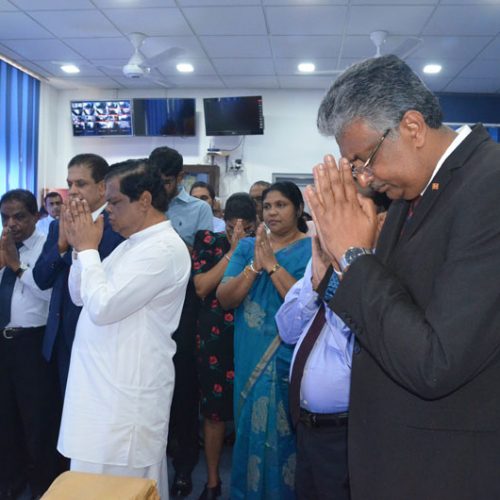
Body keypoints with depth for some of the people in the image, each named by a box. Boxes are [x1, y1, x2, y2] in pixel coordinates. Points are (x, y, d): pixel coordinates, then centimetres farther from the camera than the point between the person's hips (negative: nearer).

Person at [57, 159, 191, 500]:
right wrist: (80, 248, 1)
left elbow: (102, 307, -24)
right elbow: (80, 296, 15)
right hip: (105, 381, 9)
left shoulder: (164, 248, -19)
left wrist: (88, 249, -12)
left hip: (127, 387, -9)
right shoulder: (132, 242, 13)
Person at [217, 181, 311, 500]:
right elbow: (225, 298, -3)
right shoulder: (248, 246, 6)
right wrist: (254, 267, -17)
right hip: (250, 360, 4)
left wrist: (272, 264, -20)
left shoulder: (312, 249, -5)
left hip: (292, 362, -4)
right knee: (249, 431, 16)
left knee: (285, 436, 6)